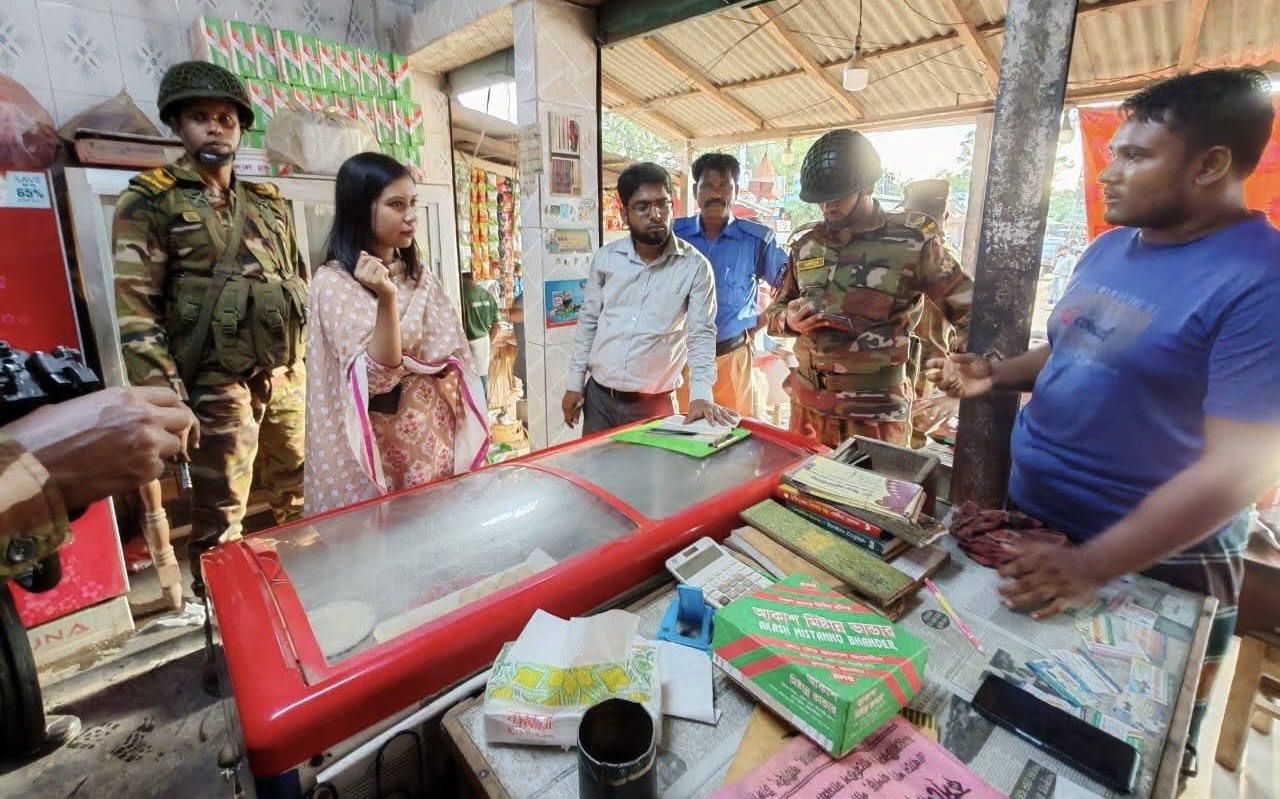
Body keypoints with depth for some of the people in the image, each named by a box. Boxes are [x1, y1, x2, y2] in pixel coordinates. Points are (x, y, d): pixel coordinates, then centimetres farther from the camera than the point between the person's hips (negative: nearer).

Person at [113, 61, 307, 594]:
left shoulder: (269, 202, 15)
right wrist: (168, 398, -14)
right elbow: (133, 310, -7)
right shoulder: (150, 202, 0)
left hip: (287, 377, 5)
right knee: (220, 526, 4)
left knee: (302, 502, 16)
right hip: (218, 386, -5)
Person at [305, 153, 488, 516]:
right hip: (375, 450, -4)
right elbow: (376, 376, -18)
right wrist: (386, 299, -28)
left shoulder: (423, 280, 6)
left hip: (432, 438, 5)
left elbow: (450, 362, 0)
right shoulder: (332, 282, -10)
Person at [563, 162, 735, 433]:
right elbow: (588, 321, 6)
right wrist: (575, 383, 5)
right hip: (599, 395, 3)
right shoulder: (605, 257, 0)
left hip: (654, 402, -2)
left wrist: (701, 395, -24)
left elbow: (701, 334, -10)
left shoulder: (695, 266, -9)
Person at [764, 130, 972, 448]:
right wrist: (789, 320, -7)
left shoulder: (913, 240, -7)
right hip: (807, 402, 4)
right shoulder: (807, 244, 7)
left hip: (876, 412, -4)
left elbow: (972, 311, -3)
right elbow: (777, 309, 16)